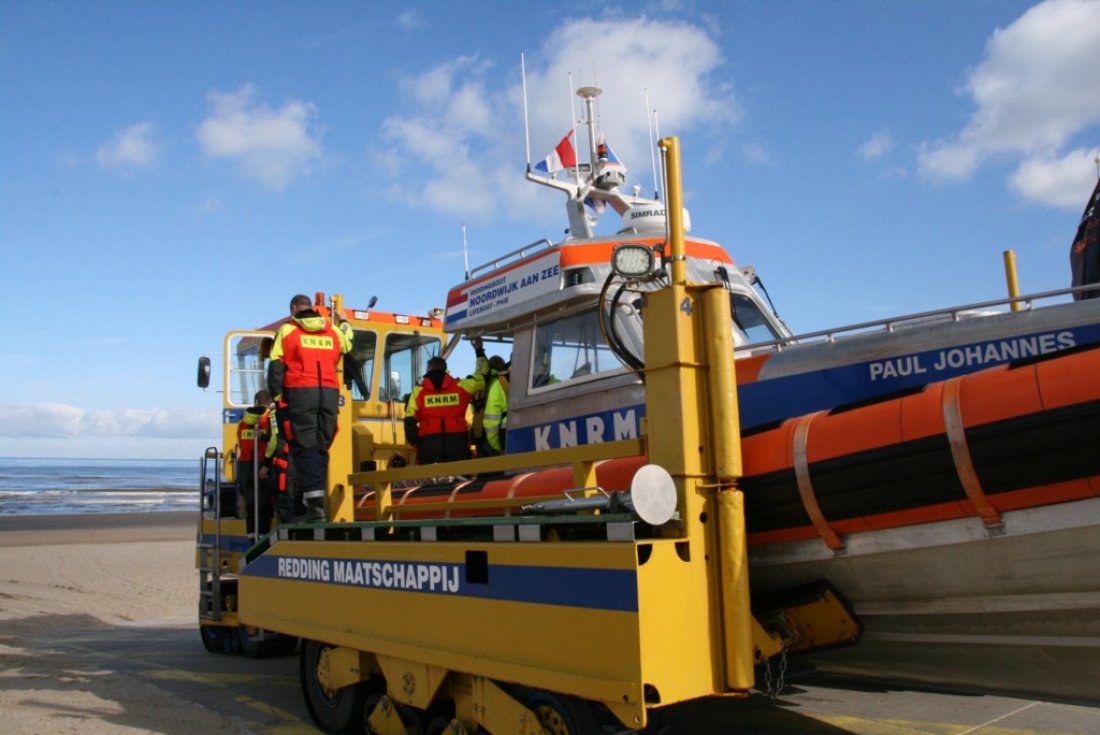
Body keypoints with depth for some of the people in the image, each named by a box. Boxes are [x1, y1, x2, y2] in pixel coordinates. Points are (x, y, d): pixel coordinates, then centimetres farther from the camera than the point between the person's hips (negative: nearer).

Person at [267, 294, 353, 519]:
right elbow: (348, 343, 38)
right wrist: (345, 322, 55)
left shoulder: (287, 330, 5)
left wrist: (277, 396, 2)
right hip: (329, 393, 4)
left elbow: (276, 367, -1)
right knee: (321, 447, 10)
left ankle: (314, 495, -18)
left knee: (305, 447, -4)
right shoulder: (333, 331, 16)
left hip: (299, 392, -4)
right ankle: (318, 496, 6)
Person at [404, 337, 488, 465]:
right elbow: (482, 377, 22)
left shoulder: (418, 391, 4)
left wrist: (417, 445, 11)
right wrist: (479, 350, 33)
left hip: (428, 444, 0)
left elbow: (410, 422, 0)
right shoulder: (460, 387, 6)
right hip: (456, 443, 1)